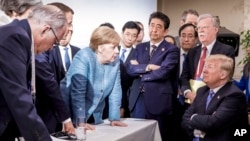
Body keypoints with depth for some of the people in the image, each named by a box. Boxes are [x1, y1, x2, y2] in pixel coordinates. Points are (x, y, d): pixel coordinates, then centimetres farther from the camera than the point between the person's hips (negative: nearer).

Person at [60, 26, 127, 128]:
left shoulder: (115, 61, -3)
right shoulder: (83, 57, -20)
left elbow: (115, 91, -2)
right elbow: (77, 91, -25)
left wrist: (114, 118, -9)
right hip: (71, 114, -5)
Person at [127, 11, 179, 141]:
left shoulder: (171, 50, -2)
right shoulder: (140, 47, 13)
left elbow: (163, 72, -15)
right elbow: (130, 69, 2)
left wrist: (140, 71, -4)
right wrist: (148, 67, -14)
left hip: (158, 101, -4)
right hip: (137, 99, 4)